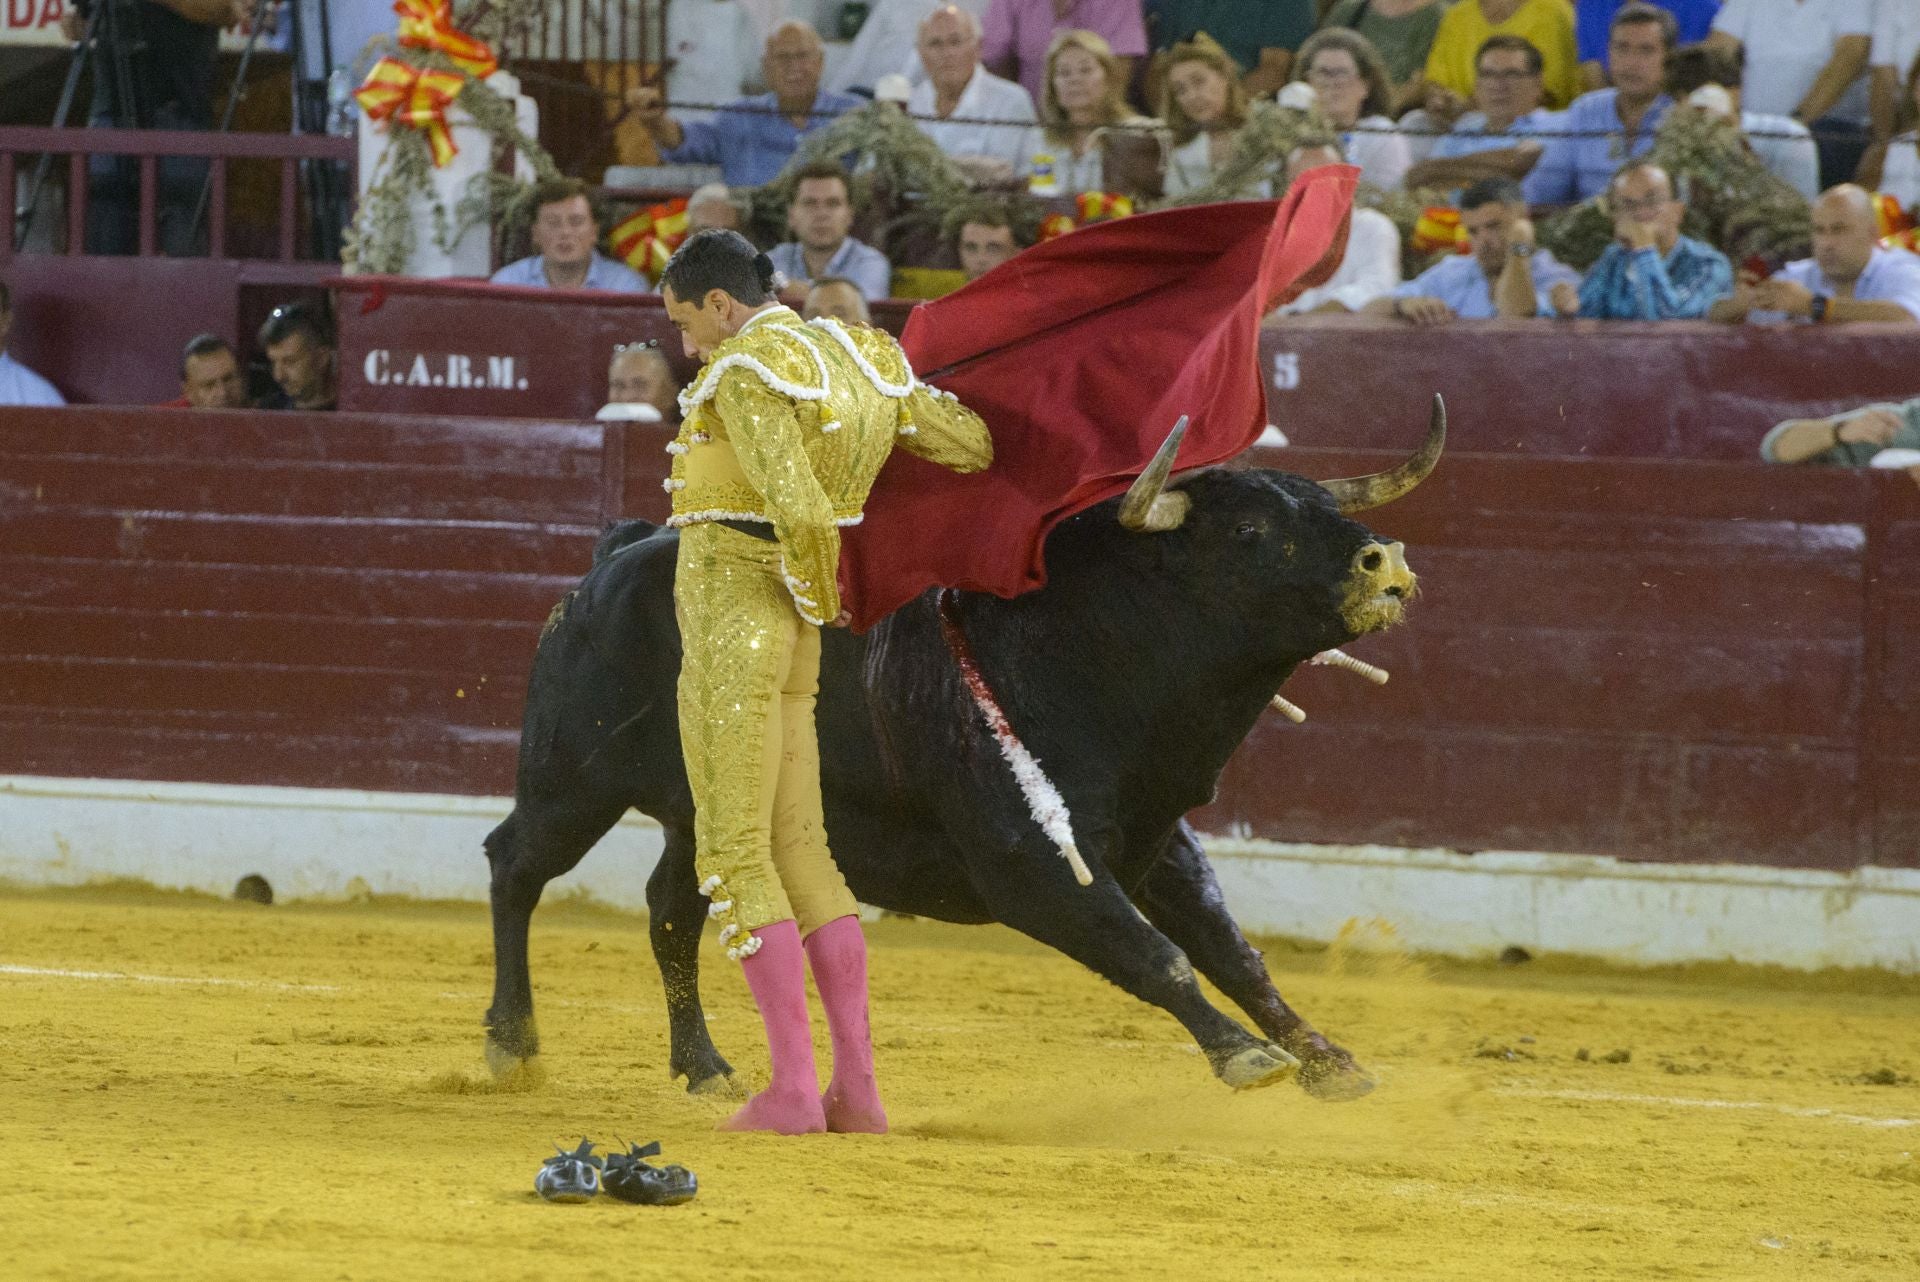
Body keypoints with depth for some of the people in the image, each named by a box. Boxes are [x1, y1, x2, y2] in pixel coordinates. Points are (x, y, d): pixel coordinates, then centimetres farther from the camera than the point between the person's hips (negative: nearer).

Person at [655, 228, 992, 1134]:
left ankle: (793, 1087, -8)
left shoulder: (747, 374, -17)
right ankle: (857, 1087, 10)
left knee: (734, 856, -5)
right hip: (789, 637, 9)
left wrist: (821, 599, -8)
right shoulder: (855, 358, 10)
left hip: (729, 625, -9)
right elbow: (973, 446, 16)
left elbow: (800, 512, -27)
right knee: (798, 851, 12)